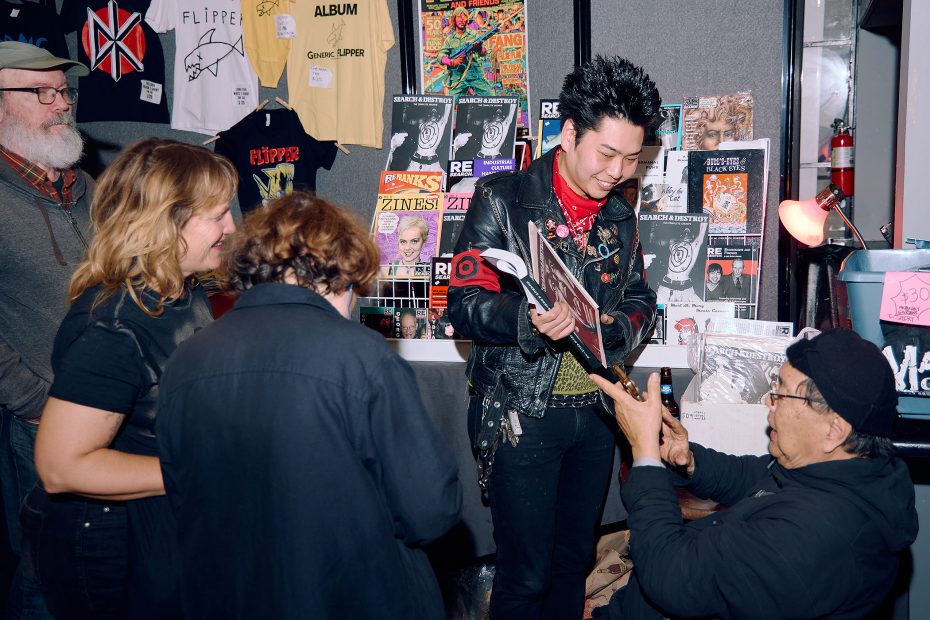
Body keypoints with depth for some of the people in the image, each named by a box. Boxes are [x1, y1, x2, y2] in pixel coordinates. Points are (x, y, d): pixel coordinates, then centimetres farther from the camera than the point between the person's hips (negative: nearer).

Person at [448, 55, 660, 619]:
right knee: (526, 575, 3)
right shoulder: (503, 200, -9)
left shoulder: (620, 215, 9)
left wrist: (613, 328, -8)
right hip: (520, 414, -5)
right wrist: (528, 319, -33)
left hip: (595, 410, 6)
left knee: (576, 558, 19)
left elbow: (641, 301, 15)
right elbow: (464, 303, -14)